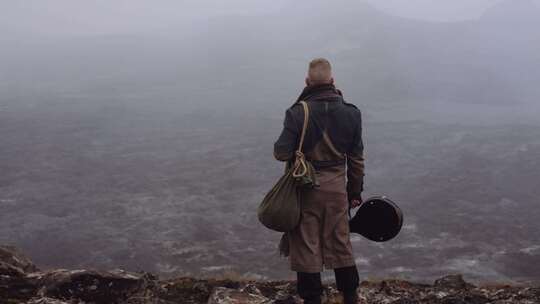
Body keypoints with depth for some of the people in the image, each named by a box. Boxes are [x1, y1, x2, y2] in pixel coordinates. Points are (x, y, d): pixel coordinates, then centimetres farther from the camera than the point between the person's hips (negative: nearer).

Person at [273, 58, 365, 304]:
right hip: (337, 187, 3)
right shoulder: (351, 113, -1)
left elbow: (282, 153, -16)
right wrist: (355, 191, 14)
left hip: (306, 187, -3)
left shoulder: (298, 113, -14)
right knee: (341, 243, 16)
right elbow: (357, 158, 4)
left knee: (307, 246, 7)